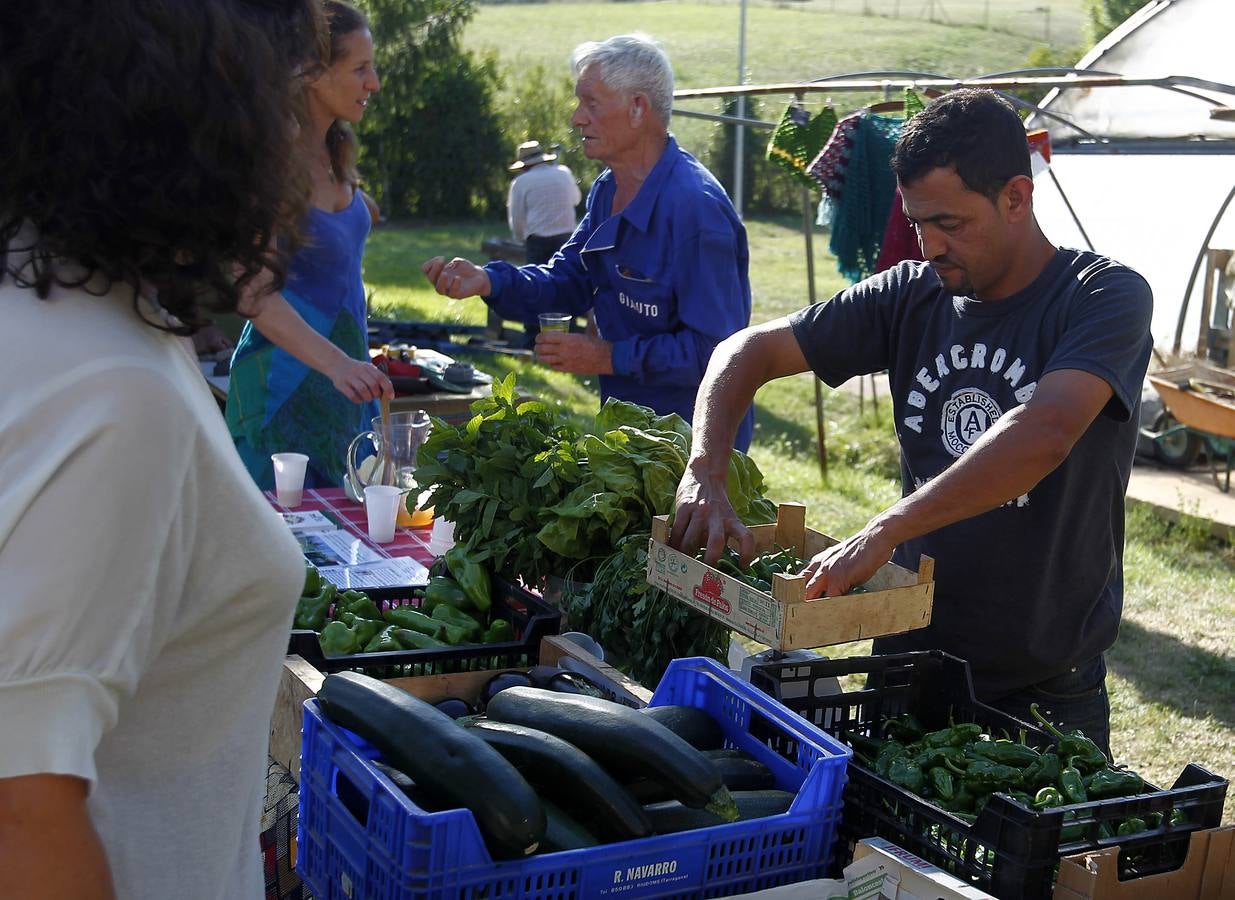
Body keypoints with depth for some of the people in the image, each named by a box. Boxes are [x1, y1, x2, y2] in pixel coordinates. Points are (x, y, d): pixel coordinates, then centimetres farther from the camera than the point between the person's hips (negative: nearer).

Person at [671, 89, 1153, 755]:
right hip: (910, 652, 4)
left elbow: (1045, 433, -32)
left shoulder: (1106, 296, -14)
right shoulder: (910, 296, 0)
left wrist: (882, 533, -39)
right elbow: (750, 351, 0)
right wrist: (705, 476, -17)